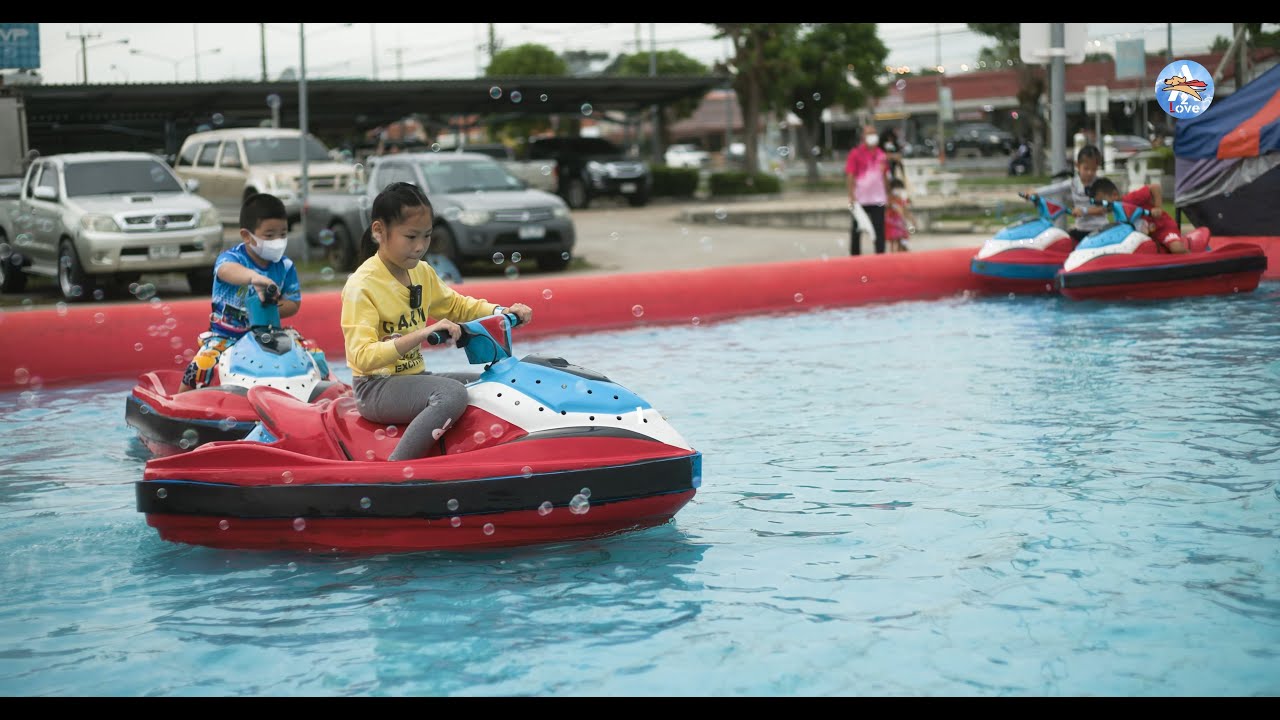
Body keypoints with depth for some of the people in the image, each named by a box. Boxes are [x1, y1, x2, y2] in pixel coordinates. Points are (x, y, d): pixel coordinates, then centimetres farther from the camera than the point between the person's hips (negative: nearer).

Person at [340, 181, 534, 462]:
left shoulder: (422, 273, 7)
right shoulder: (362, 286, -17)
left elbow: (455, 305, 24)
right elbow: (362, 357, -26)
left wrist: (501, 311, 5)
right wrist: (422, 334, -36)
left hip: (415, 376, 9)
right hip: (375, 388, -8)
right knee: (453, 394, -32)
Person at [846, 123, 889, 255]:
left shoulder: (881, 154, 10)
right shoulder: (856, 154, -4)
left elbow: (885, 175, 16)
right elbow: (850, 175, -9)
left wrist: (888, 195, 13)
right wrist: (851, 195, -17)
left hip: (878, 198, 3)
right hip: (860, 199, -3)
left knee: (880, 230, -1)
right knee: (857, 230, 7)